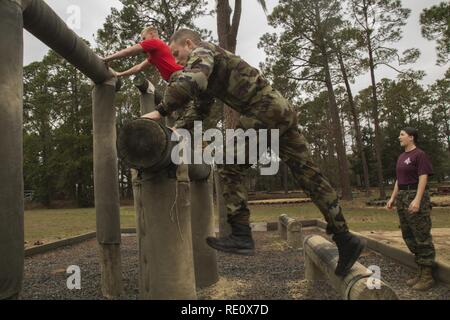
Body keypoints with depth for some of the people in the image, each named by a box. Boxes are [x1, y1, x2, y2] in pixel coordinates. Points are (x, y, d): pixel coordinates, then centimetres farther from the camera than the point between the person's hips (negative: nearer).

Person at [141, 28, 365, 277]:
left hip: (265, 109, -10)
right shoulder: (210, 61, 29)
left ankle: (241, 236, -6)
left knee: (230, 167, -4)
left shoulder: (201, 51, -1)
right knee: (308, 174, 6)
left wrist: (161, 111, -19)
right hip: (282, 109, 10)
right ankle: (345, 239, 10)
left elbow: (189, 82, -25)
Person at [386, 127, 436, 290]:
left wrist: (417, 199, -22)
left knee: (422, 236, -2)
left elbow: (423, 178, -15)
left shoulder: (420, 154, -8)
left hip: (415, 196, -8)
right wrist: (393, 198, 14)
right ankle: (421, 272, 22)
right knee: (408, 236, 11)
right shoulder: (401, 157, 16)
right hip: (402, 197, 9)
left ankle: (427, 276, 6)